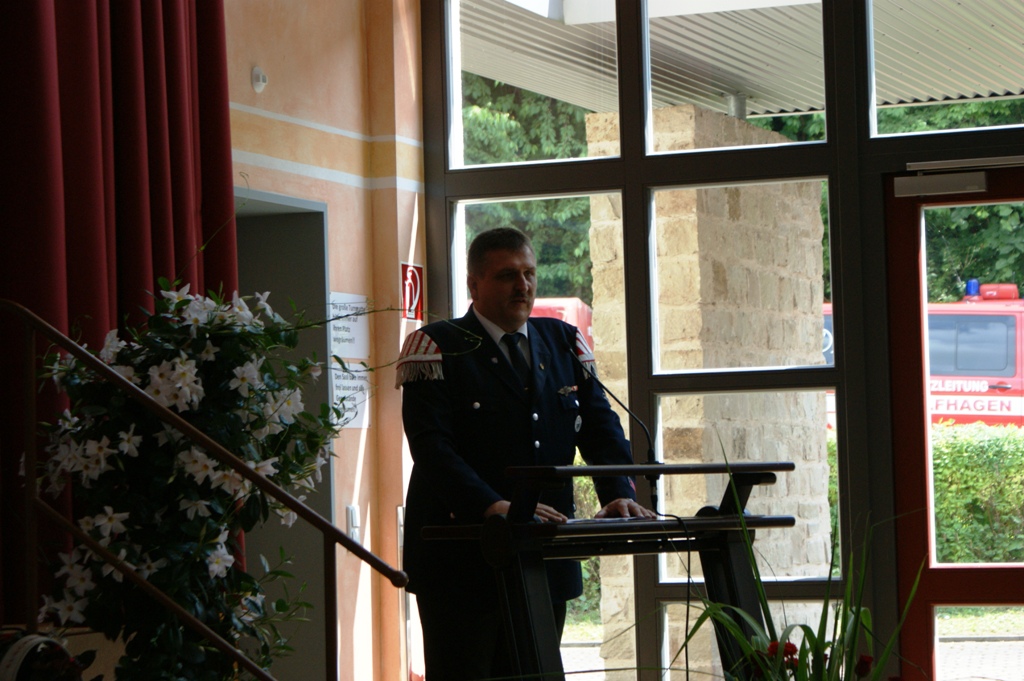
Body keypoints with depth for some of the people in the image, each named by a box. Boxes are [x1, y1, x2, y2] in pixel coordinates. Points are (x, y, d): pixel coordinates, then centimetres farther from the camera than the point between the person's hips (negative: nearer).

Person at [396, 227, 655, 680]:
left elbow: (600, 426, 10)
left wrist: (619, 494, -10)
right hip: (462, 553, -5)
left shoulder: (565, 344, 15)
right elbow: (431, 446, -15)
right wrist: (492, 506, -29)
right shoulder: (437, 349, -4)